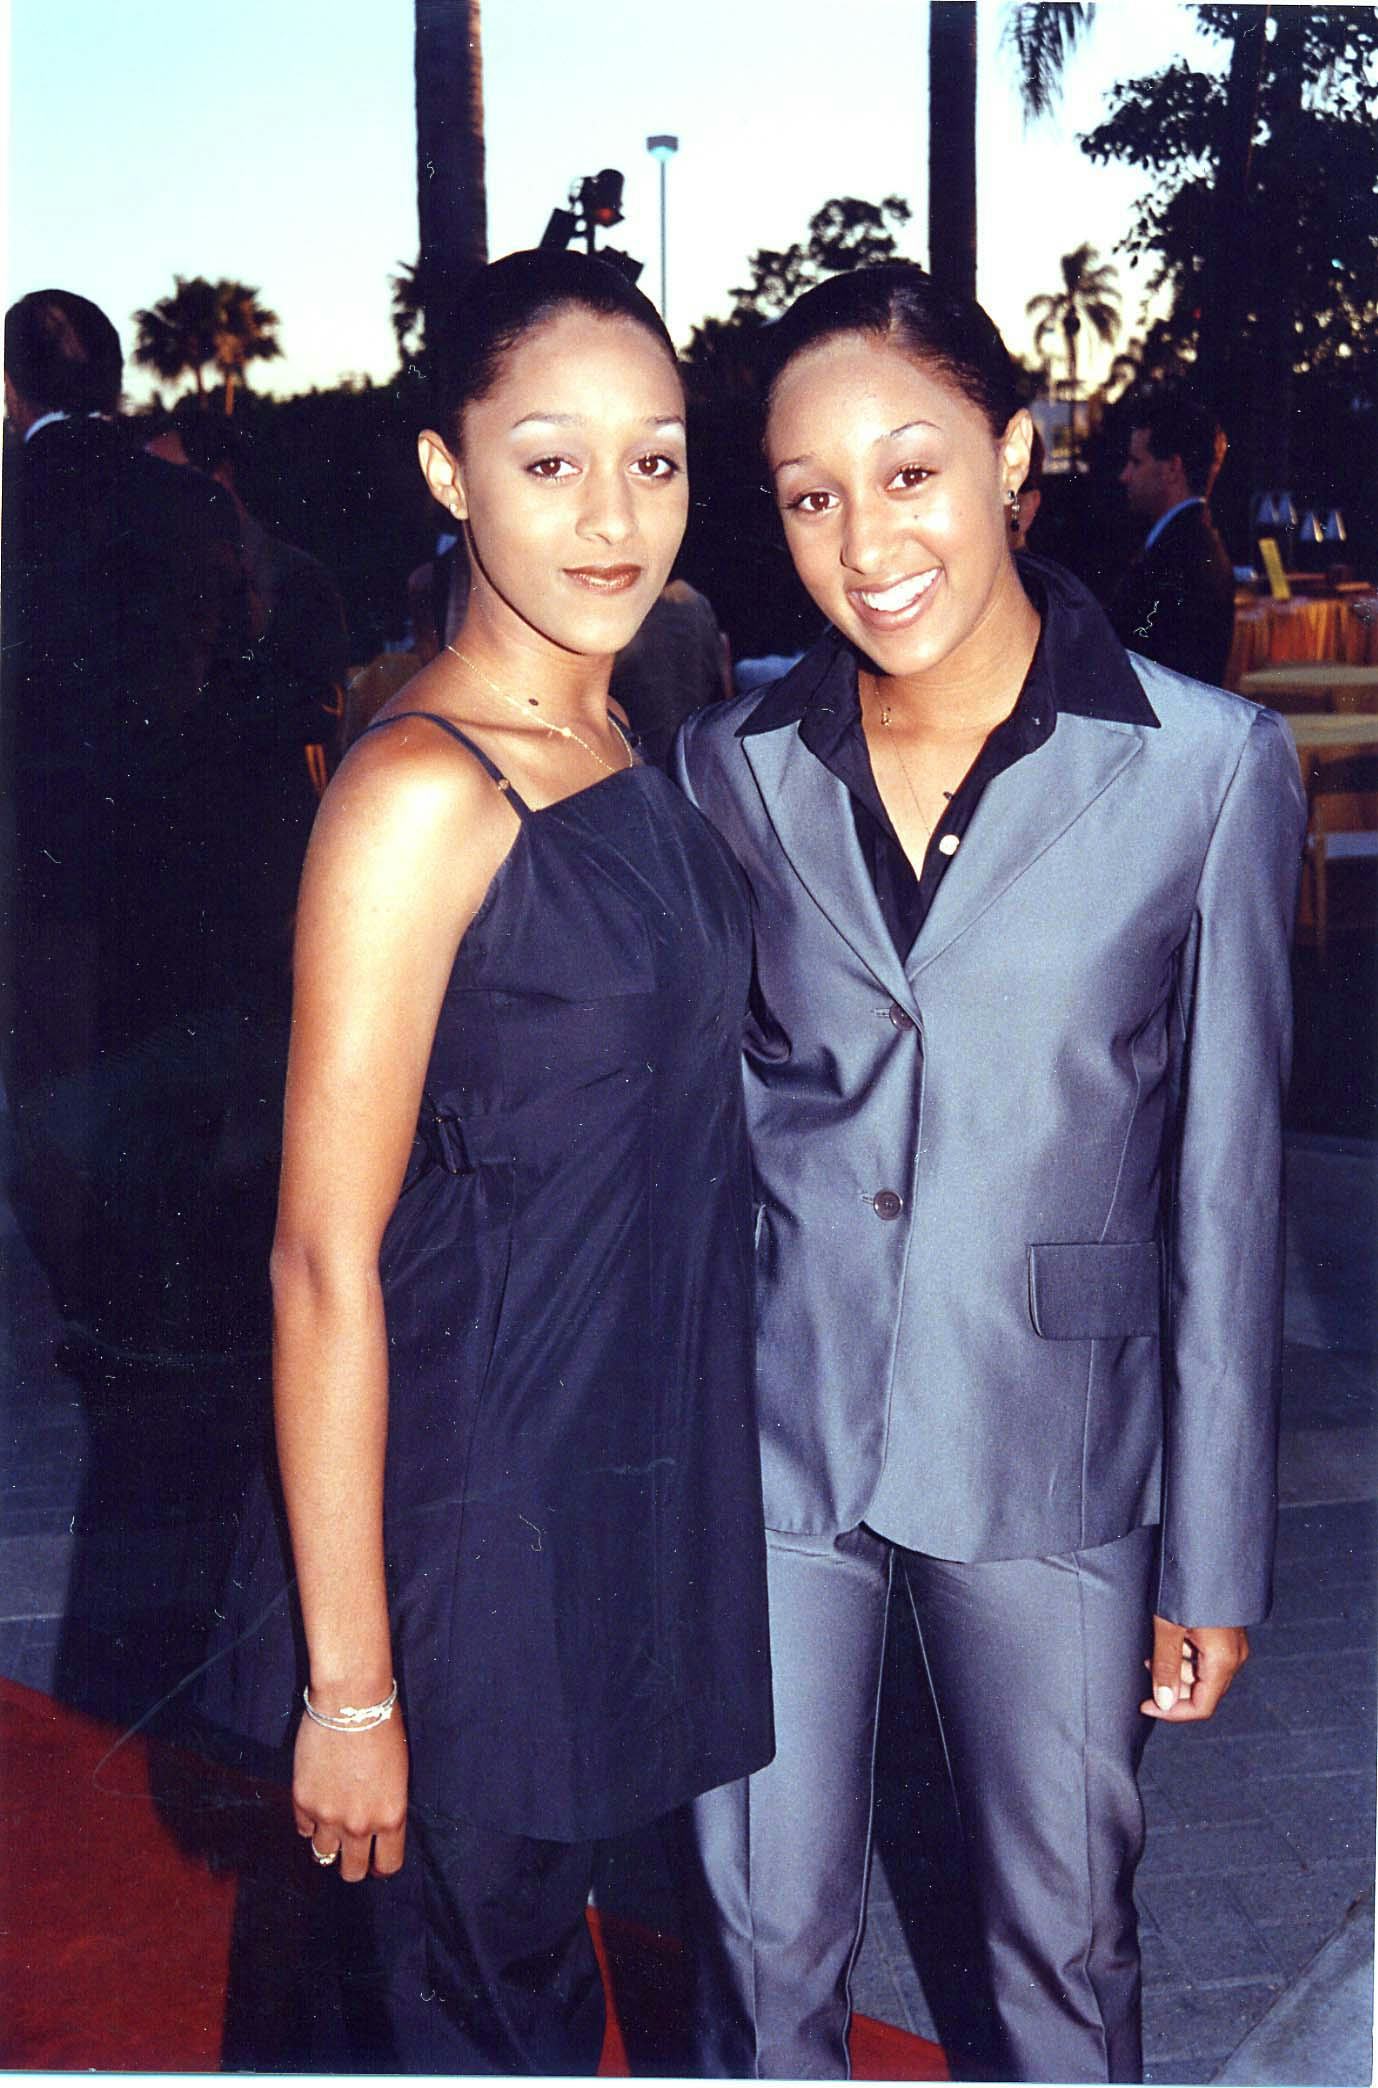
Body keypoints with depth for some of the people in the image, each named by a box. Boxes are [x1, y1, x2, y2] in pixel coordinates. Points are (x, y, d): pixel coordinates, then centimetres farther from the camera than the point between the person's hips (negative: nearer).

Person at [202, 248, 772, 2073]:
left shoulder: (625, 748, 6)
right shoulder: (423, 791, -21)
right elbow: (325, 1264, -22)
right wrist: (347, 1682, -19)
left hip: (638, 1473, 8)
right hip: (479, 1494, -8)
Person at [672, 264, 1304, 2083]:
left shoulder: (1213, 768, -8)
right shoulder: (734, 766, 0)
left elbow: (1225, 1183, -5)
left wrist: (1216, 1551, -1)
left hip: (1050, 1450, -1)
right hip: (768, 1435, 2)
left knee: (1064, 1942, 17)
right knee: (763, 1940, 14)